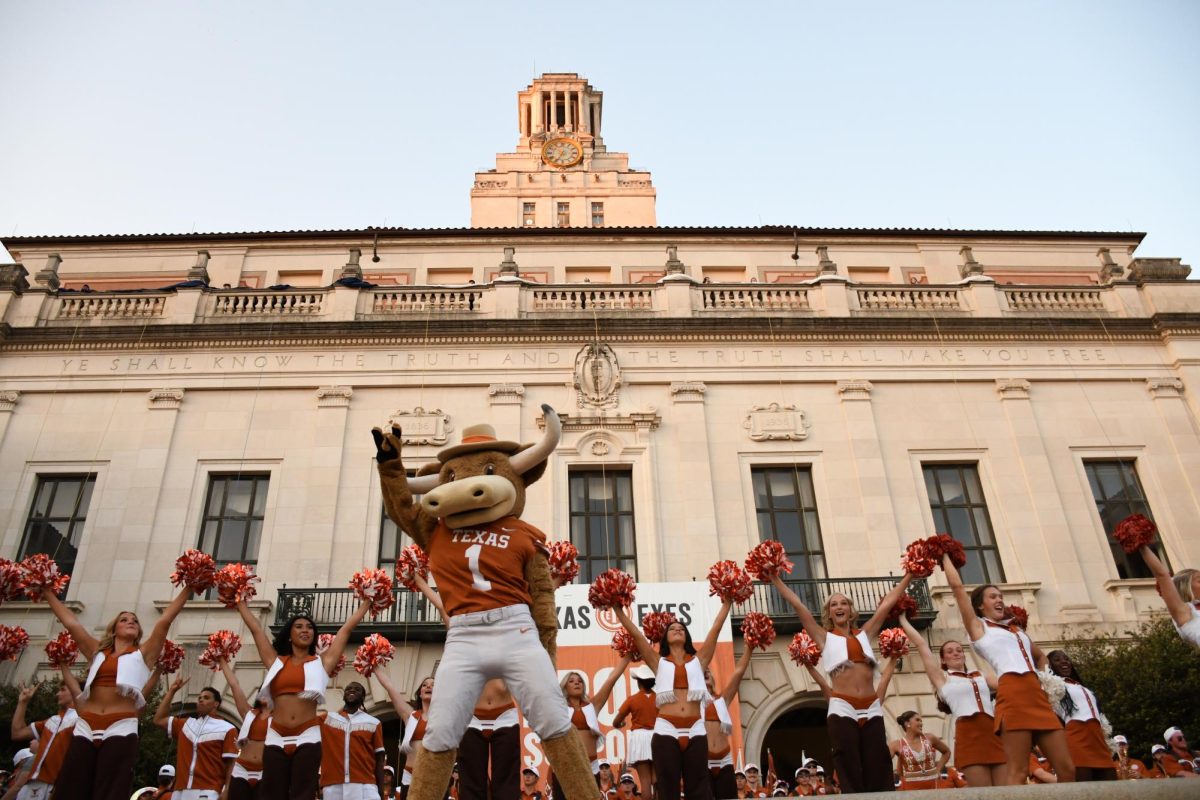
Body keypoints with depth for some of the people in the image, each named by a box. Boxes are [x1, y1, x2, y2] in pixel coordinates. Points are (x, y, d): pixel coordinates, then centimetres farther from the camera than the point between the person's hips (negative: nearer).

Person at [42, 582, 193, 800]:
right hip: (85, 729, 3)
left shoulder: (143, 653, 13)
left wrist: (188, 588, 3)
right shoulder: (98, 652, 20)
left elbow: (165, 621, 7)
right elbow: (71, 623, 22)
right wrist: (48, 593, 26)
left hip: (120, 729, -2)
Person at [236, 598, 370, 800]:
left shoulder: (321, 662, 9)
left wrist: (367, 599, 17)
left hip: (307, 738, -1)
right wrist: (241, 600, 27)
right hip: (276, 739, 1)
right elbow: (255, 628, 20)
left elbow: (347, 627, 13)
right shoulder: (275, 661, 13)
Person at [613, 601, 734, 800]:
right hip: (666, 731, -1)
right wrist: (618, 608, 9)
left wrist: (728, 601, 17)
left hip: (695, 731, 1)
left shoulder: (698, 659, 15)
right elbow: (636, 634, 10)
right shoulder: (659, 662, 13)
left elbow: (716, 628, 16)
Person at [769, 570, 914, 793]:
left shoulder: (864, 633, 17)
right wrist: (775, 577, 5)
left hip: (872, 710, 3)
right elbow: (796, 603, 6)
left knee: (879, 774, 3)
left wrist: (910, 574, 23)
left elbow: (888, 602, 20)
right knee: (851, 777, -2)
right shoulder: (825, 637, 9)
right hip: (842, 710, -3)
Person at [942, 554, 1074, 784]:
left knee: (1067, 769, 3)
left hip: (1038, 696, 7)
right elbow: (957, 586, 4)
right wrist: (945, 557, 17)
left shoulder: (1016, 629, 27)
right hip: (1012, 695, -7)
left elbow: (1041, 656, 43)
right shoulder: (978, 626, 10)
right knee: (1019, 772, -9)